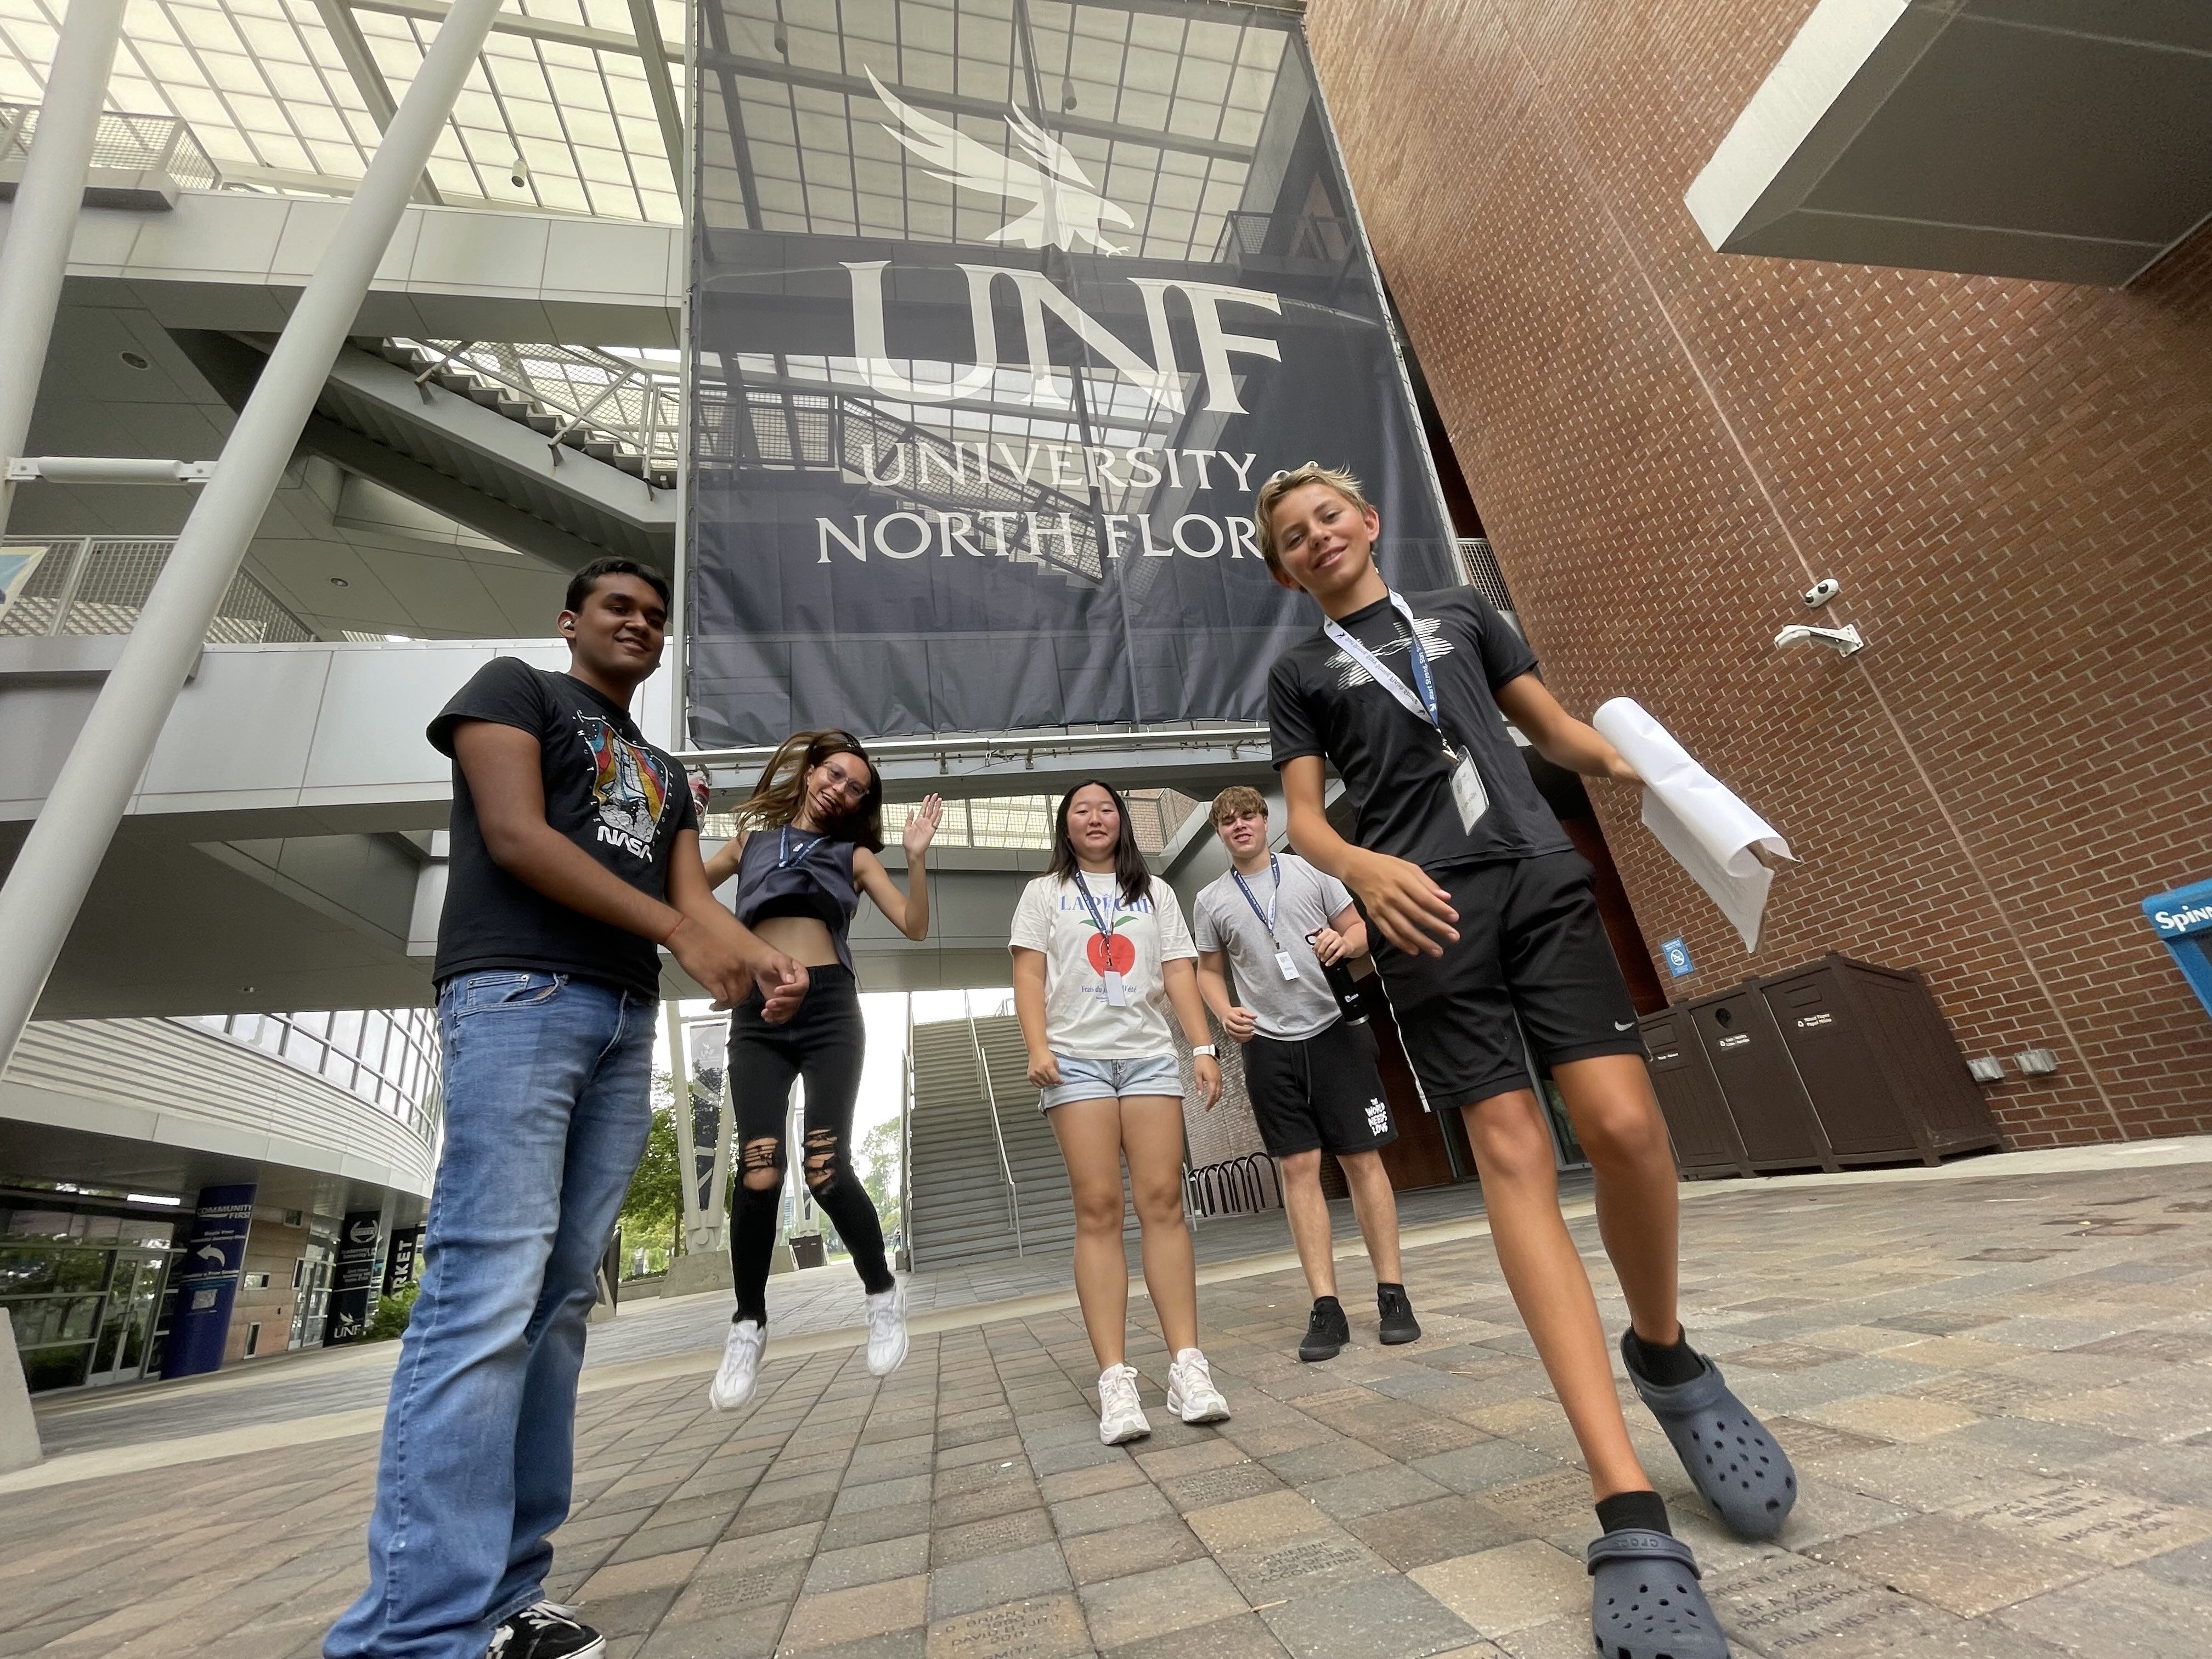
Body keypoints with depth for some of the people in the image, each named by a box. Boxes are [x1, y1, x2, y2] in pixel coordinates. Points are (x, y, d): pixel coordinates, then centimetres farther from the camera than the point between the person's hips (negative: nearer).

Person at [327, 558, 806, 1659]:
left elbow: (692, 896, 14)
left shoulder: (663, 772, 26)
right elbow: (514, 835, -7)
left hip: (626, 1022, 7)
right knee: (488, 1289, -14)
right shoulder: (513, 687, 9)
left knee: (561, 1295, 4)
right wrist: (677, 930, -13)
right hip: (520, 990, -6)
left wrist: (765, 961, -8)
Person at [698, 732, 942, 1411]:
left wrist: (917, 855, -9)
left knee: (825, 1171, -10)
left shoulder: (853, 854, 15)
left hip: (829, 1008, -1)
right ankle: (748, 1324, 12)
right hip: (757, 1014, 1)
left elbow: (914, 926, 4)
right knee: (759, 1175, -12)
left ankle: (882, 1292, 16)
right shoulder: (750, 840, 19)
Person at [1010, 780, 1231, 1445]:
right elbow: (1028, 975, 4)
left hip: (1150, 1056, 2)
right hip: (1077, 1059, -1)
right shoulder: (1044, 893, 15)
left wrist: (1204, 1048, 0)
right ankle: (1115, 1379, -4)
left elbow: (1178, 974, 11)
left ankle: (1187, 1364, -1)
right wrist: (1038, 1048, -10)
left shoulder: (1154, 891, 19)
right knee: (1098, 1210, -6)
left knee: (1163, 1202, -5)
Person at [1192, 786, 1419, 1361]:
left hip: (1335, 1030, 0)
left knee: (1362, 1160, 2)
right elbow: (1209, 970, 13)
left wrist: (1344, 943, -14)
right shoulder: (1211, 900, 7)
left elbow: (1360, 928, 9)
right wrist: (1225, 1012, -6)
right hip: (1269, 1046, 1)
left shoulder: (1310, 870, 5)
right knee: (1299, 1168, 1)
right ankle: (1326, 1307, 7)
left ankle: (1391, 1293, 13)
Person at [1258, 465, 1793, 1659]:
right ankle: (1629, 1513, -7)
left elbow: (1555, 727, 22)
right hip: (1426, 914, -2)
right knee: (1511, 1155, -10)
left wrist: (1639, 767, 2)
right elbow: (1304, 819, 7)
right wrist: (1363, 868, -15)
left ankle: (1663, 1352, 17)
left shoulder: (1461, 611, 24)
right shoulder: (1298, 672, 17)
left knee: (1623, 1123, -13)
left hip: (1539, 876, 2)